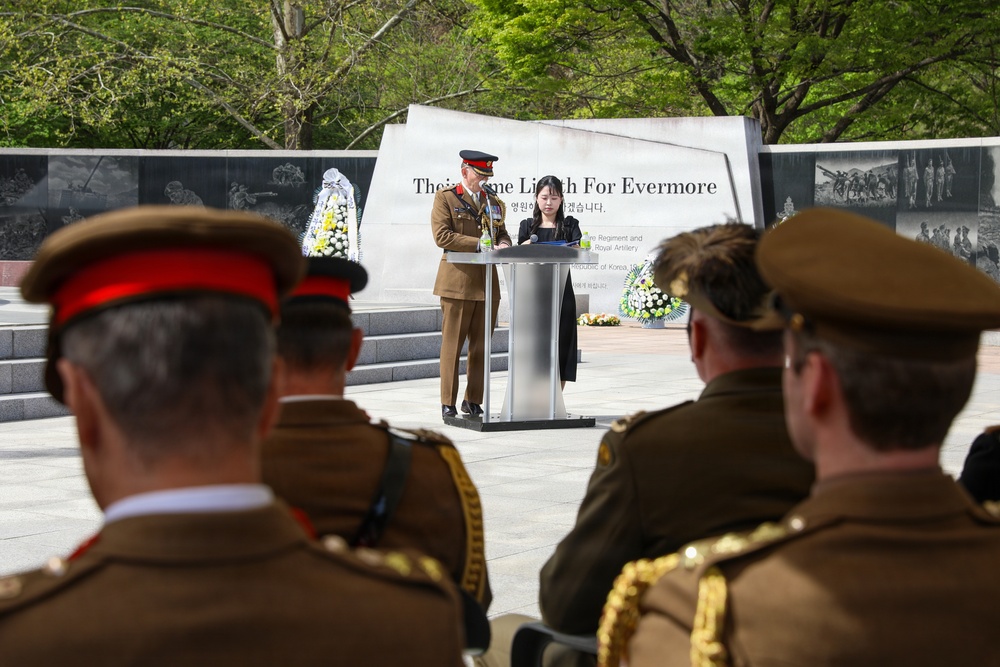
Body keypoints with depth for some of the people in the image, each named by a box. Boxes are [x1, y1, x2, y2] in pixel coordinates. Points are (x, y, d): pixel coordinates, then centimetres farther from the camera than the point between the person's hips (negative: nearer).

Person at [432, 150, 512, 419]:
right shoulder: (445, 197, 0)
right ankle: (448, 404, 3)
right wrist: (480, 244, -17)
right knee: (452, 345, -2)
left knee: (481, 346, 6)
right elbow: (442, 235, -11)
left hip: (488, 283, 5)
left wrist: (503, 244, -3)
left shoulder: (494, 202, 18)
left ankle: (473, 401, 14)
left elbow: (502, 233, 22)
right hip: (458, 281, -5)